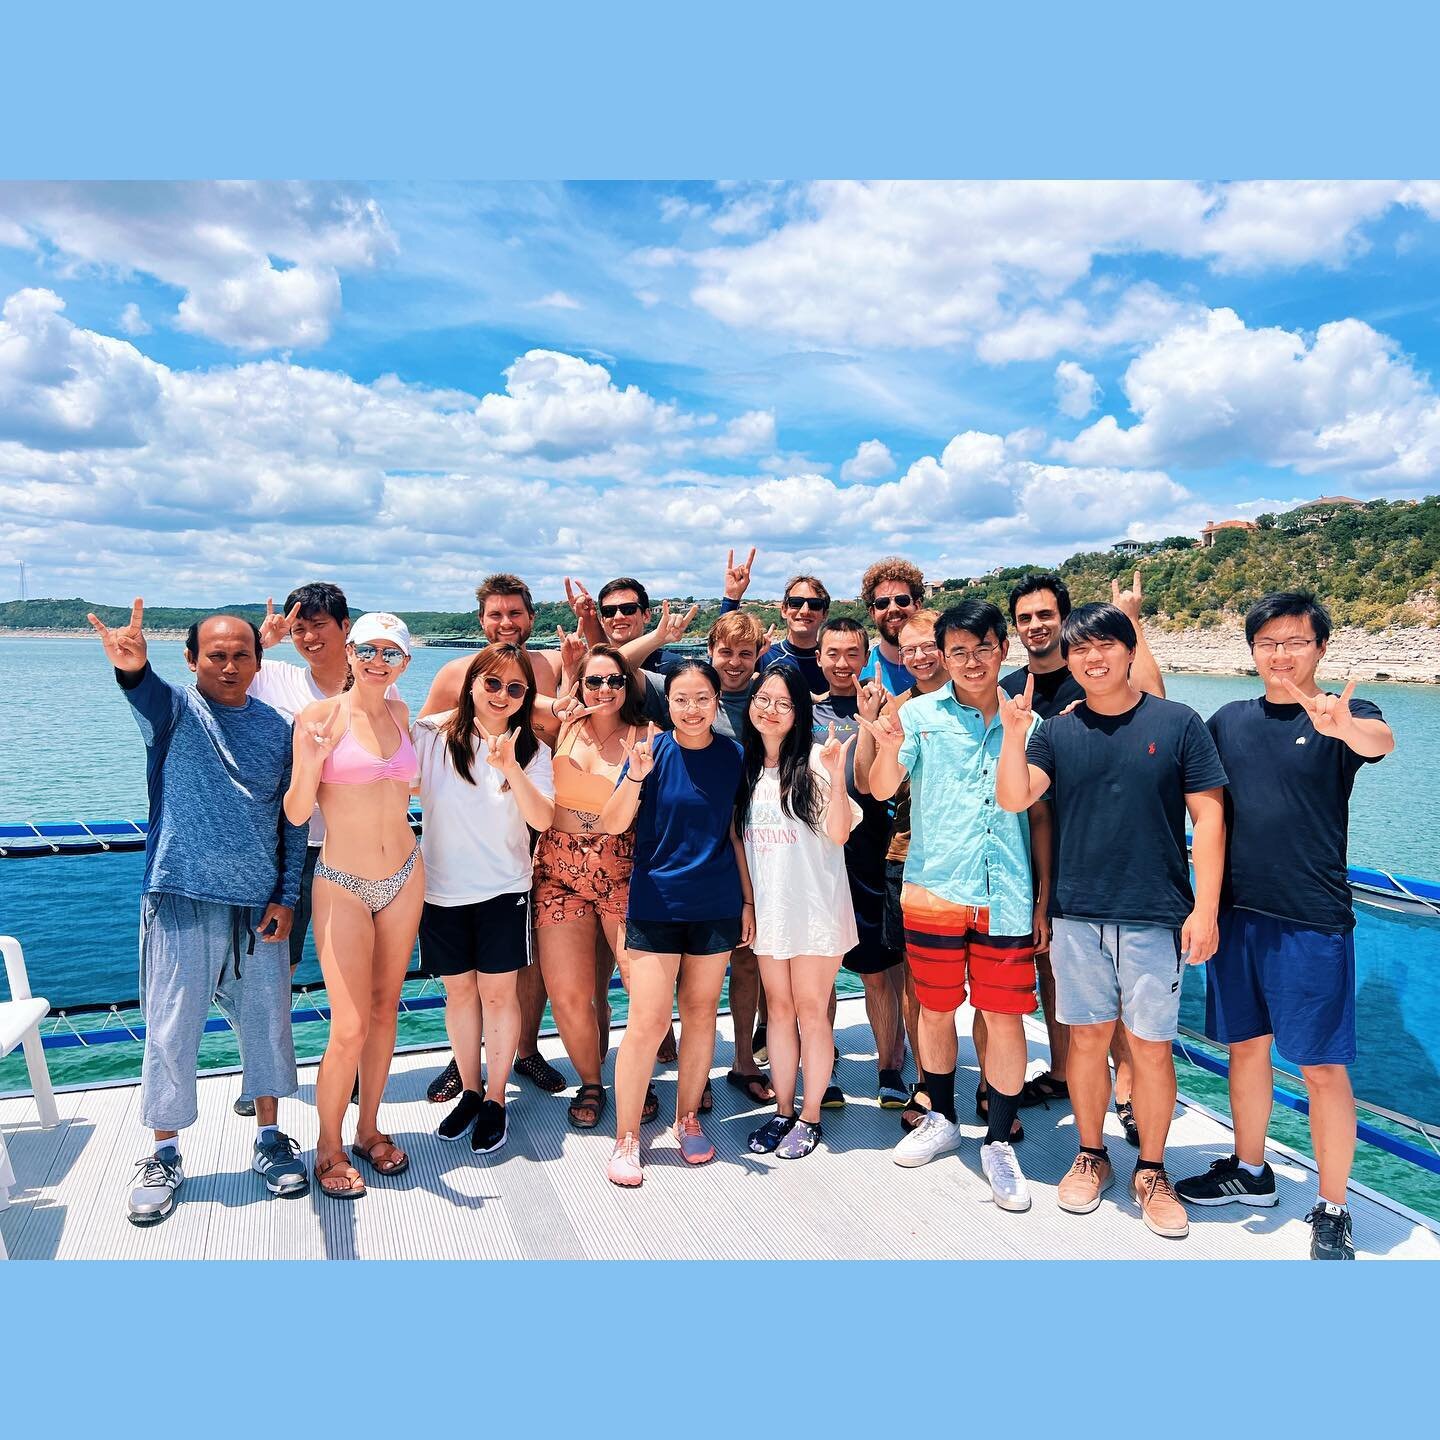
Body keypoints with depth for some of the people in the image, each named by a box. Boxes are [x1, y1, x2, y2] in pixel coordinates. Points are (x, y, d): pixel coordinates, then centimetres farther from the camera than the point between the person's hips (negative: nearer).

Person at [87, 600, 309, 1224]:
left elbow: (292, 820, 7)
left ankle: (270, 1140, 27)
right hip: (182, 900, -2)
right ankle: (164, 1156, 23)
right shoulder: (176, 708, -4)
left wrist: (287, 895, -2)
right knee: (171, 1031, 5)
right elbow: (149, 695, -30)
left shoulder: (278, 728, 6)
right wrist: (131, 668, -54)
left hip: (260, 905, 3)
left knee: (267, 1025, 10)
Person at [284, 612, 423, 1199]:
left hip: (404, 875, 5)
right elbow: (296, 813, -13)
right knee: (350, 1028, -5)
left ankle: (369, 1128, 30)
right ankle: (328, 1146, 16)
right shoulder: (319, 716, -10)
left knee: (385, 1009, 13)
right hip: (343, 884, -5)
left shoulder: (400, 713, 6)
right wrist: (310, 762, -27)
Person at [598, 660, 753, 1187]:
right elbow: (612, 824, -12)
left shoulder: (731, 755, 2)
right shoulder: (654, 749, -6)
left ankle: (688, 1118, 29)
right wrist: (636, 776, -29)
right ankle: (626, 1139, 9)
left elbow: (736, 832, 9)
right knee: (648, 1020, -4)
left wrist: (748, 900, 9)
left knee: (700, 1011, 12)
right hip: (656, 902, -3)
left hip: (716, 905, 3)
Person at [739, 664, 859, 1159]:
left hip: (815, 905, -5)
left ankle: (810, 1117, 19)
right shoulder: (746, 765, 6)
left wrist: (835, 774, -28)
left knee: (811, 1010, 4)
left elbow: (838, 834, -17)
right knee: (779, 1008, 13)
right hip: (768, 907, 5)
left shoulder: (813, 760, -9)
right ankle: (782, 1111, 25)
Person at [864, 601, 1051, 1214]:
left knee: (1007, 1017, 4)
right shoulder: (921, 714, 0)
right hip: (933, 889, 0)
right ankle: (941, 1118, 35)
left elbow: (1039, 815, 9)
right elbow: (881, 790, -10)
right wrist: (888, 747, -31)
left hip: (1008, 896, 1)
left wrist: (1043, 895, 6)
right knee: (935, 1009, 13)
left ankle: (999, 1143, 21)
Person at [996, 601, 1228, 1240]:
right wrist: (1013, 729, -18)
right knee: (1087, 1038, 12)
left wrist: (1205, 908, -6)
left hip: (1156, 918, -2)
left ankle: (1151, 1171, 25)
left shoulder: (1177, 723, -1)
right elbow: (1013, 798, -8)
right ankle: (1091, 1156, 30)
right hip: (1077, 916, 2)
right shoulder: (1055, 732, 4)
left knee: (1151, 1046, 6)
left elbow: (1209, 817, -2)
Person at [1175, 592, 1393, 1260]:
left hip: (1312, 921, -4)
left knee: (1323, 1068, 2)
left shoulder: (1344, 716, -6)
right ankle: (1249, 1172, 35)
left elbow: (1381, 741, -29)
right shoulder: (1229, 720, 6)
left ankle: (1331, 1211, 18)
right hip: (1236, 912, 4)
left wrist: (1345, 726, -52)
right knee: (1246, 1046, 16)